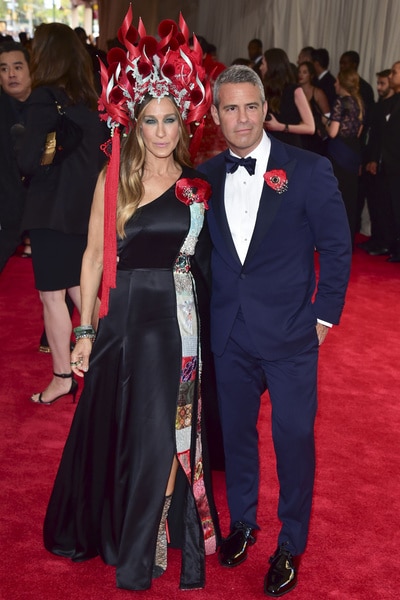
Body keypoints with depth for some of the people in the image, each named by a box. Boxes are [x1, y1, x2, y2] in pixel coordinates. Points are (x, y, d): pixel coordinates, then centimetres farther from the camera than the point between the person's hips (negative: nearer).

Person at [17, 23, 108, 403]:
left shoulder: (43, 98, -14)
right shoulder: (89, 98, 5)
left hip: (51, 209, -7)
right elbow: (101, 151, 11)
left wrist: (26, 167, 2)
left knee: (51, 295, 4)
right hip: (86, 205, 7)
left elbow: (29, 161, -18)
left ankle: (63, 377, 12)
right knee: (80, 289, 19)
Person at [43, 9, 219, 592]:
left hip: (178, 321, 2)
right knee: (117, 428, 10)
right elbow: (95, 255, -3)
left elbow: (202, 255, 8)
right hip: (126, 318, -2)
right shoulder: (113, 179, -5)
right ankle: (107, 525, 37)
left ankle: (144, 548, 32)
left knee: (167, 432, 9)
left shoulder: (197, 184, 2)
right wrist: (85, 330, -4)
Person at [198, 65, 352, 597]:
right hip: (228, 335, 3)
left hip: (290, 335, -3)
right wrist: (211, 311, 4)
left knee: (294, 439, 7)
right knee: (236, 432, 17)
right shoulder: (206, 176, 2)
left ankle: (291, 545, 29)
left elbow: (337, 248, -4)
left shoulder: (308, 169, -9)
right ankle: (242, 522, 40)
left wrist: (324, 315, -4)